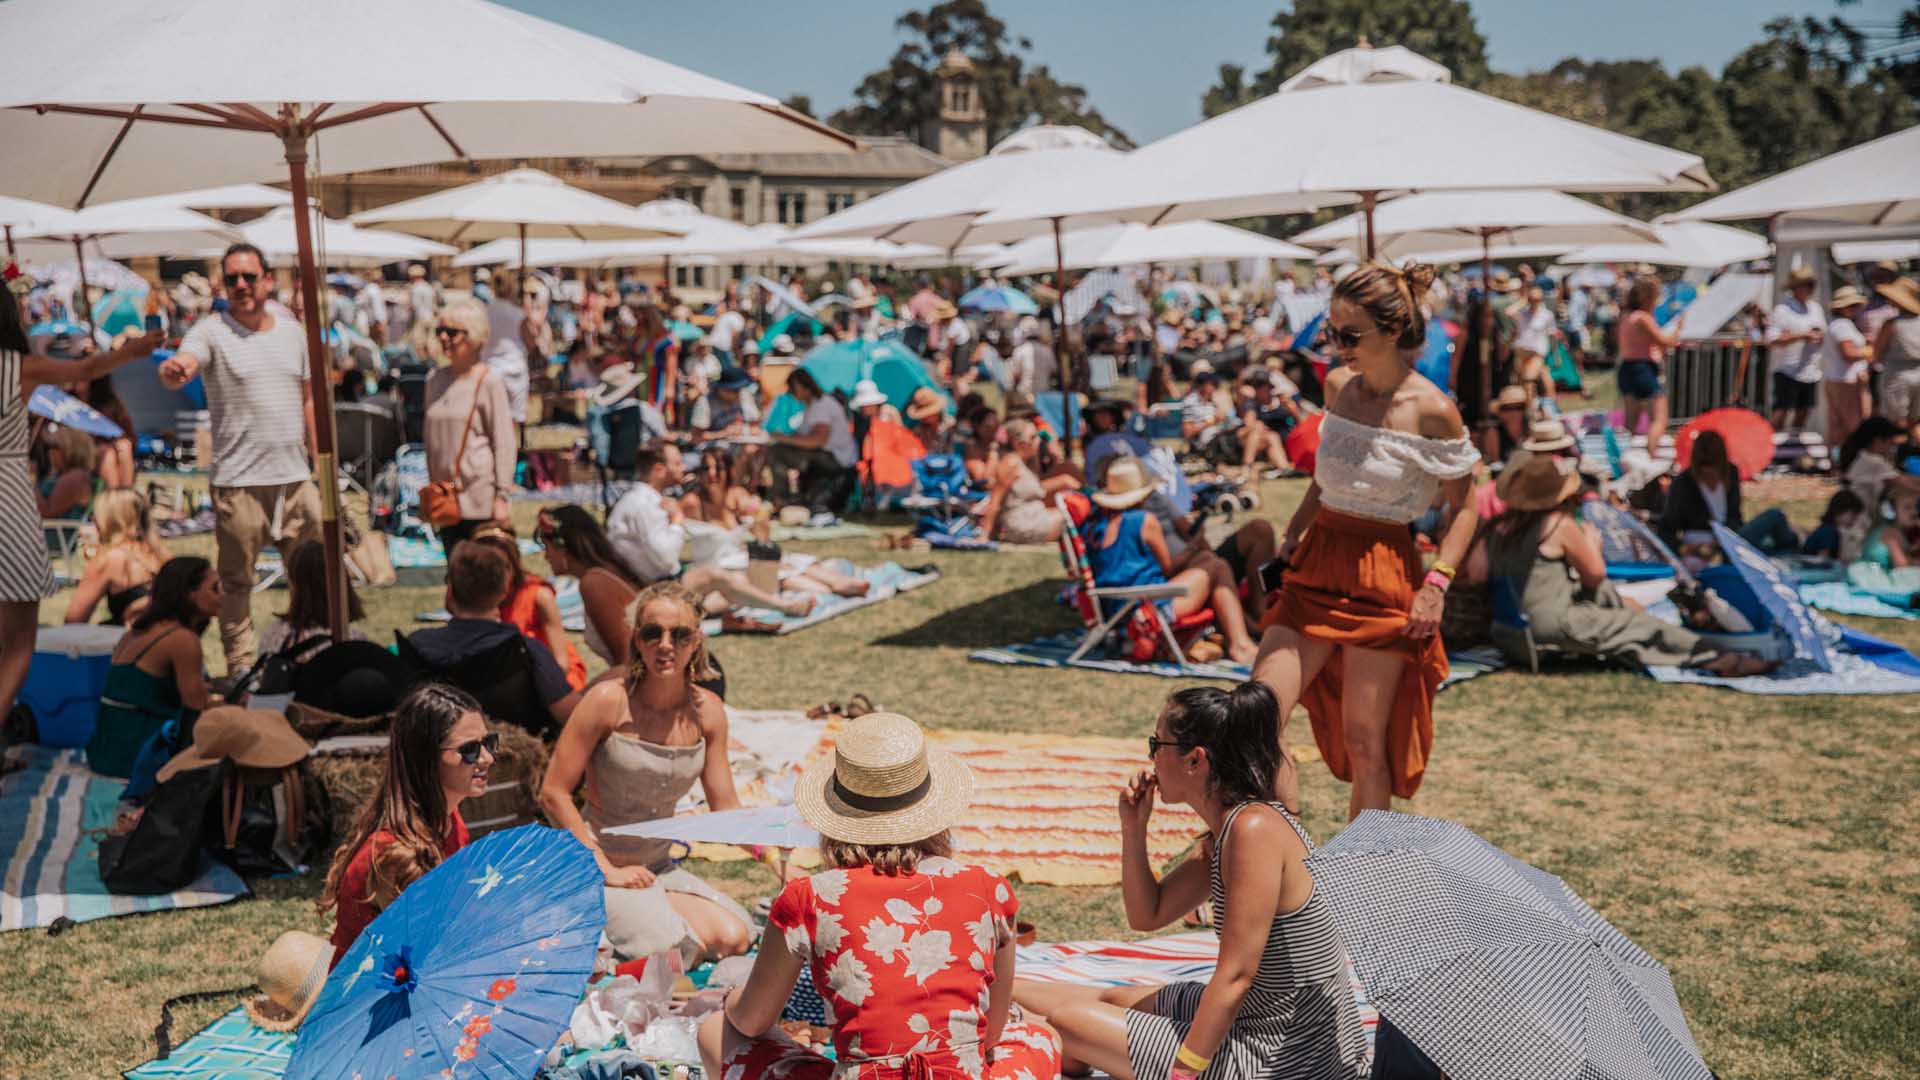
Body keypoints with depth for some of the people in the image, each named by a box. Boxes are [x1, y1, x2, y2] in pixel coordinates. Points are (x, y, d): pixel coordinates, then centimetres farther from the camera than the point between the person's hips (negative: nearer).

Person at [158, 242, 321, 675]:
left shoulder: (293, 331, 9)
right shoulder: (211, 331, -6)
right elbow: (181, 367, -27)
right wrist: (173, 372, -51)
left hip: (295, 476, 4)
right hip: (239, 481, -4)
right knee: (236, 581, 5)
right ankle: (240, 666, 14)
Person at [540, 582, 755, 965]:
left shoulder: (706, 711, -1)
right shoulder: (609, 701, -15)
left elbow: (726, 808, 6)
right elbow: (554, 794, -12)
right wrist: (607, 871, -14)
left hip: (658, 867, 5)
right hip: (595, 866, -5)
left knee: (733, 940, -15)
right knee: (675, 952, -26)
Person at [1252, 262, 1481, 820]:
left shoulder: (1432, 410, -12)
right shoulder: (1338, 385, 5)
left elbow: (1461, 506, -4)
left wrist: (1437, 583, -15)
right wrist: (1291, 536, 13)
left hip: (1384, 578, -5)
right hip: (1317, 564, 5)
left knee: (1364, 740, 2)